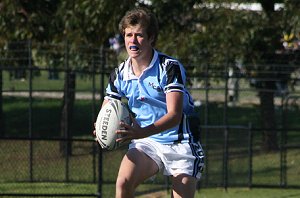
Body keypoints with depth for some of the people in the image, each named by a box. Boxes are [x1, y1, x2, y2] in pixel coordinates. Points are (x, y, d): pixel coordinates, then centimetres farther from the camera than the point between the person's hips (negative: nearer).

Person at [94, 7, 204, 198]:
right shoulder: (120, 74, 0)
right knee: (123, 183, -25)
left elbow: (175, 115, -24)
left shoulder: (170, 67, -15)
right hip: (145, 145, 3)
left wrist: (141, 132, -41)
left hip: (179, 145, -3)